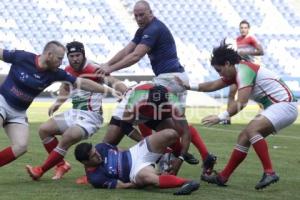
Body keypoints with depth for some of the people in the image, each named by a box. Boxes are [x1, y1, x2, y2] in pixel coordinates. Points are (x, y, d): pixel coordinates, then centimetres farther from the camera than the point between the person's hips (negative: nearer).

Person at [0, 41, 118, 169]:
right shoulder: (22, 57, -19)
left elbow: (82, 83, -8)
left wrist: (107, 90, -11)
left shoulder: (55, 73, -10)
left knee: (21, 146, -11)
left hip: (19, 113, 4)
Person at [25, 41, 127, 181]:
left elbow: (114, 83, -30)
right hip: (74, 113, 8)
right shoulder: (68, 71, 6)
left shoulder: (94, 70, -17)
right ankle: (61, 165, 13)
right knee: (44, 129, 5)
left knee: (68, 137, -27)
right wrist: (58, 103, 10)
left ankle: (41, 170, -11)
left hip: (91, 116, -8)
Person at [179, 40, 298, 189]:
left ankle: (269, 173, -29)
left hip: (284, 105, -10)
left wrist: (220, 117, -32)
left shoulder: (244, 70, -19)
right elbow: (213, 85, 19)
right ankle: (223, 177, 15)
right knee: (244, 137, 9)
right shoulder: (236, 72, 10)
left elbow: (241, 102, -29)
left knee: (251, 129, -27)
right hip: (275, 106, 10)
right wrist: (189, 87, 15)